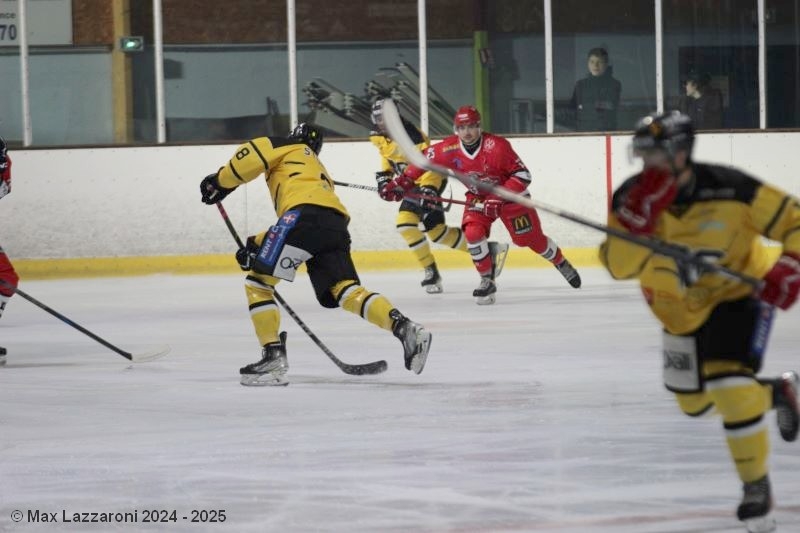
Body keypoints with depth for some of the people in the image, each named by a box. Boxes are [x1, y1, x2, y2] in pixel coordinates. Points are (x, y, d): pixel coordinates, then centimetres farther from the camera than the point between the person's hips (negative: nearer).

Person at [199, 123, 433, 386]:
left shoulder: (291, 148, 24)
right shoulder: (320, 172, 43)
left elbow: (253, 155, 4)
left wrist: (220, 181, 16)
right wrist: (257, 244, 36)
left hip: (305, 214, -7)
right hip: (336, 224, 7)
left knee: (258, 282, 1)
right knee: (348, 291, -1)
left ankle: (274, 357, -7)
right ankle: (404, 328, -21)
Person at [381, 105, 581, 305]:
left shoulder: (497, 146, -30)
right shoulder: (449, 149, -18)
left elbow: (523, 175, -26)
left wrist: (499, 198, -32)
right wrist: (401, 182, -10)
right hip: (478, 197, 3)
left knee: (531, 238, 2)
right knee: (473, 232, -22)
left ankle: (562, 264, 31)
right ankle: (487, 281, -7)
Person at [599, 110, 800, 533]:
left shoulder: (729, 189, -27)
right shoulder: (633, 197, -19)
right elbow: (619, 266, -30)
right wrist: (641, 213, -43)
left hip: (740, 294, -5)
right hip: (681, 307, 5)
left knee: (732, 389, -22)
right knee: (694, 401, 17)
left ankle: (757, 487, -4)